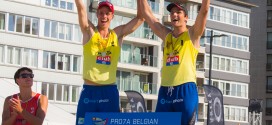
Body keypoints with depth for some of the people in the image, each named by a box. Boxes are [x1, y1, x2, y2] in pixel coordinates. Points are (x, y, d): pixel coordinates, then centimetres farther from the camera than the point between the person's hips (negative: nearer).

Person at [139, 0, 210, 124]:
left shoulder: (192, 34, 6)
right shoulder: (166, 35, 18)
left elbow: (204, 10, -6)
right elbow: (146, 13, 18)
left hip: (185, 90, -5)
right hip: (165, 91, 5)